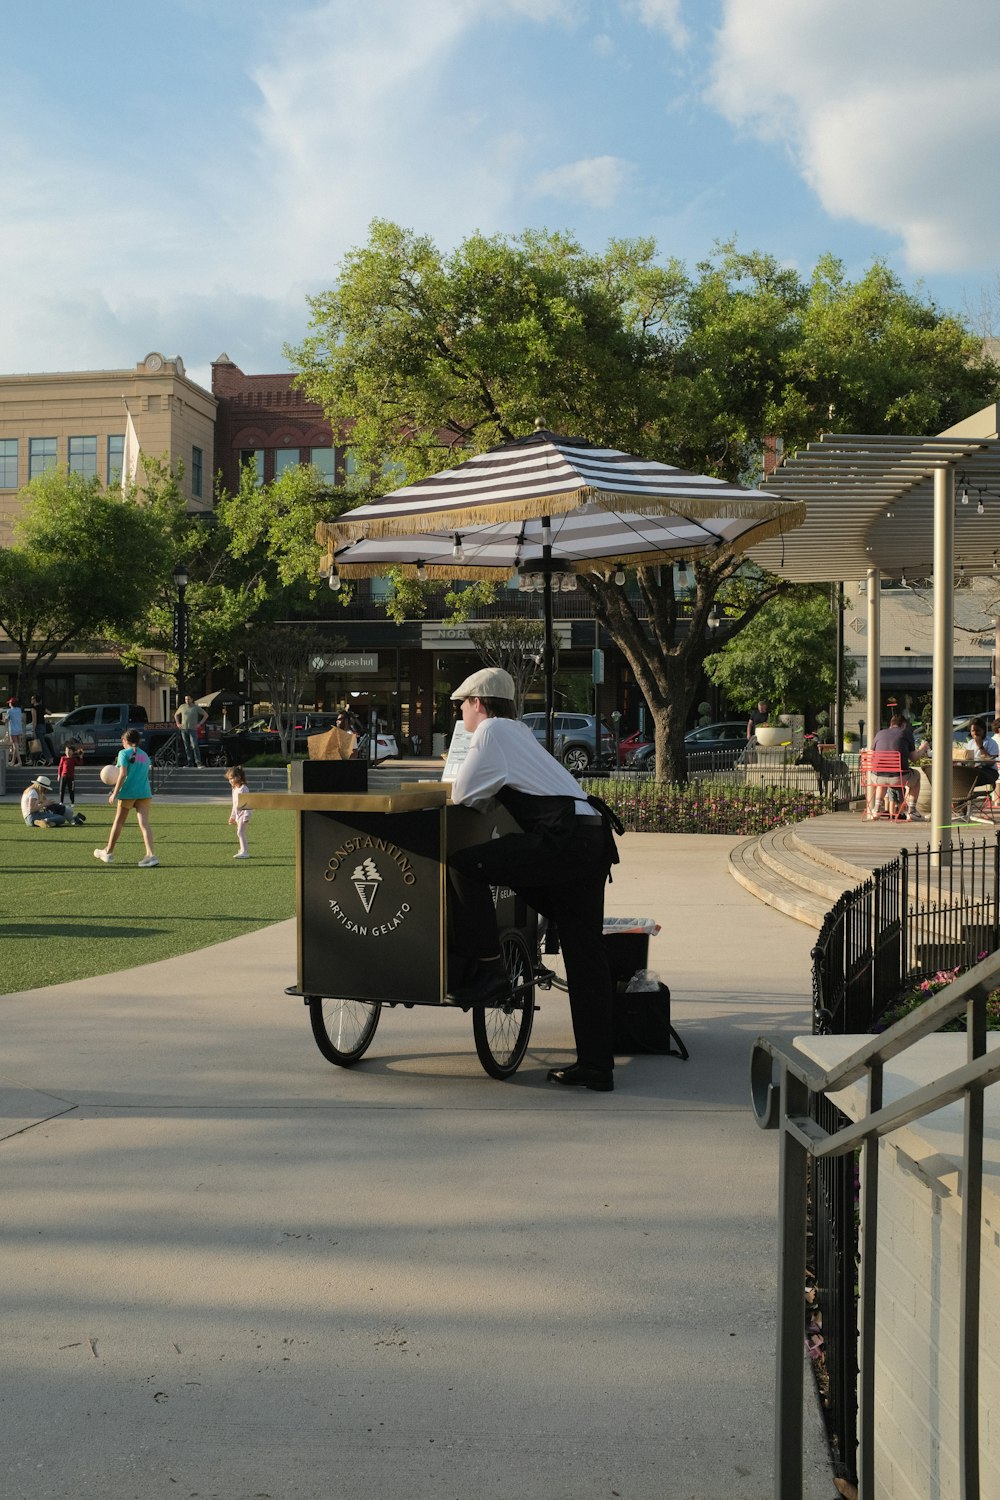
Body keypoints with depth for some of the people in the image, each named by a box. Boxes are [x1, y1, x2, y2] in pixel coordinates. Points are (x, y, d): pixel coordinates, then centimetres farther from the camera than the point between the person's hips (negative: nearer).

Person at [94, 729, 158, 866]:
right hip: (144, 793, 4)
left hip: (128, 793, -4)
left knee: (118, 822, 12)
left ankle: (108, 852, 26)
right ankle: (150, 855, -20)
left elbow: (123, 774, -13)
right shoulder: (145, 755, 17)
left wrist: (115, 793, -11)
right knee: (144, 824, -5)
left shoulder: (124, 753, -2)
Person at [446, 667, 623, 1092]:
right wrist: (486, 793, 25)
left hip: (564, 839, -9)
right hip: (594, 841, 9)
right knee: (584, 955, 8)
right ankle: (596, 1066, 11)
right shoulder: (517, 730, 27)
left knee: (464, 864, -11)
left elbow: (462, 796, 0)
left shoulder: (492, 731, 1)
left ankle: (487, 969, -6)